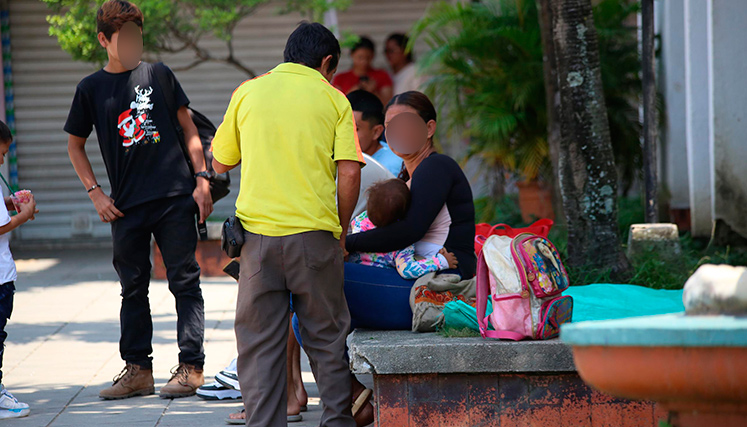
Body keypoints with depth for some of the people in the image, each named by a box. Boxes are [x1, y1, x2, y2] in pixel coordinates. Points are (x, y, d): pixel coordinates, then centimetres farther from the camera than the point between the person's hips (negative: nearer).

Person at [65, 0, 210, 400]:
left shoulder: (158, 75, 5)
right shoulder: (91, 88, 6)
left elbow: (188, 128, 9)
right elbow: (75, 145, 14)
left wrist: (201, 179, 1)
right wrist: (95, 193, 5)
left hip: (175, 199, -1)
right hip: (127, 206, 1)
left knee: (184, 281, -1)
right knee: (133, 288, 7)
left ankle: (191, 366, 3)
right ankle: (138, 370, 15)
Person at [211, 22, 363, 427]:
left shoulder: (247, 92, 8)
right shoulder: (332, 98, 4)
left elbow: (220, 164, 13)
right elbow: (349, 172, -5)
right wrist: (341, 228, 9)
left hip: (257, 230, 1)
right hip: (314, 232, -1)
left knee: (259, 341, 5)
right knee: (326, 338, 10)